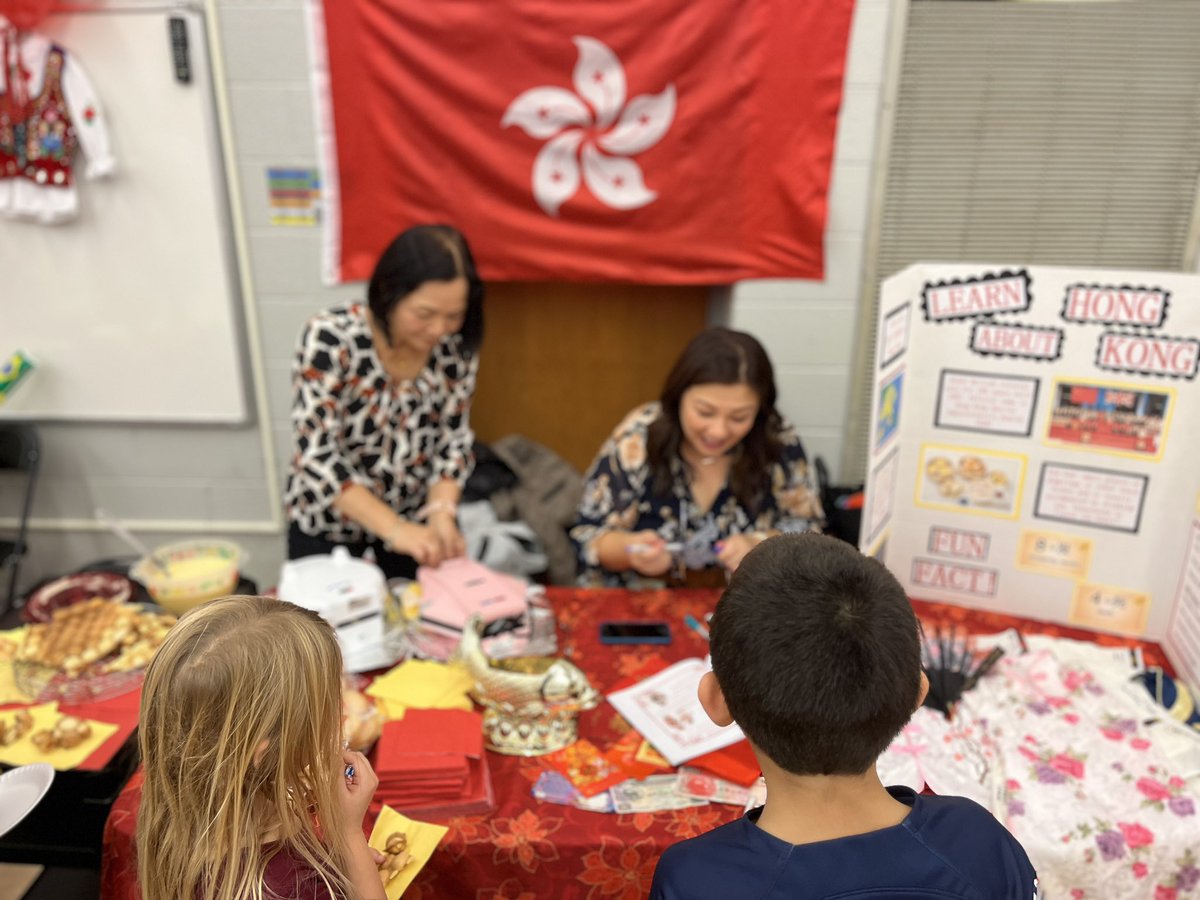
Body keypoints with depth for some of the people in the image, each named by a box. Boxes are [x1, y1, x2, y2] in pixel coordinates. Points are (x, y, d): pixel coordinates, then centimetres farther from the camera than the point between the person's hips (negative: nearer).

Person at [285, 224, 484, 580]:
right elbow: (315, 454, -27)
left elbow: (454, 440, -6)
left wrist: (442, 513, -22)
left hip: (417, 516, 3)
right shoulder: (330, 338, -25)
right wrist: (394, 528, -33)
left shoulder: (457, 346, -15)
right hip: (328, 524, -2)